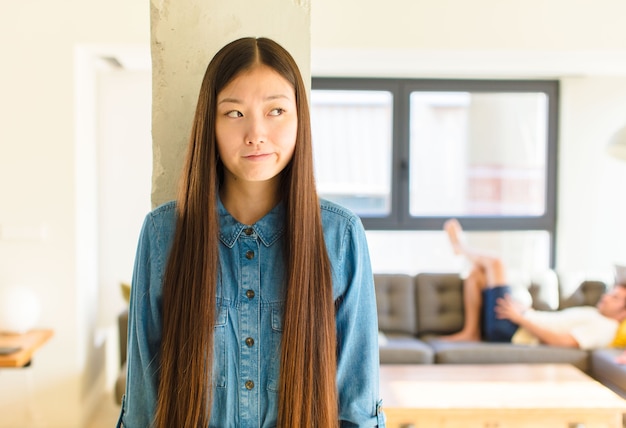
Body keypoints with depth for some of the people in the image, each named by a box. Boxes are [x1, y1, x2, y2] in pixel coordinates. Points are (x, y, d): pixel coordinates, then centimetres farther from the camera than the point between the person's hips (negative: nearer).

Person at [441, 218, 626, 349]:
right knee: (477, 271, 14)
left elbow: (560, 341, -24)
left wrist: (520, 317, -23)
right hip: (516, 326, 10)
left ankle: (461, 246, 23)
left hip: (512, 334, -10)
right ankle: (471, 332, 7)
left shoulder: (603, 327, -11)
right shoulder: (591, 314, 21)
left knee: (494, 263, -9)